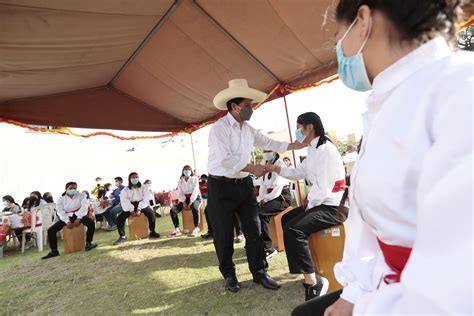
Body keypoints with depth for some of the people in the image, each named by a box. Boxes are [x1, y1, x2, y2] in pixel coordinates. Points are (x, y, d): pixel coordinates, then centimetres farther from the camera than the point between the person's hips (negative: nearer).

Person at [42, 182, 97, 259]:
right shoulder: (61, 198, -3)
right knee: (50, 230, -12)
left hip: (78, 215, -2)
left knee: (91, 223, -29)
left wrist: (78, 218, -24)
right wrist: (67, 221, -21)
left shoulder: (81, 195, -4)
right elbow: (60, 211, -8)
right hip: (66, 217, 2)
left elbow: (84, 207, -12)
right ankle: (54, 251, 0)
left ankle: (88, 243, -19)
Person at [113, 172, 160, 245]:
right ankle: (122, 237, -8)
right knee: (120, 217, -19)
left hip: (142, 204, -2)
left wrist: (139, 209, -24)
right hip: (130, 206, 2)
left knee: (151, 213, -29)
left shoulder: (144, 187, -1)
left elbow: (145, 199, -10)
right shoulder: (125, 190, 2)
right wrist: (131, 210, -25)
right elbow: (124, 201, -11)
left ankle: (152, 232, -12)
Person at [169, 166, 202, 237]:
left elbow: (195, 191, -10)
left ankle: (196, 228, -24)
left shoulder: (195, 178, 0)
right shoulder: (180, 181, 10)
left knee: (194, 208, -38)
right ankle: (177, 229, -20)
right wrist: (183, 202, -14)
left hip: (195, 198, -4)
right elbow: (180, 193, 4)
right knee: (172, 210, -19)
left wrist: (191, 202, -20)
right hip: (184, 199, 4)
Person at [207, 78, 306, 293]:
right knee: (224, 234, 7)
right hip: (221, 187, -6)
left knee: (253, 230, 8)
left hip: (244, 184, 6)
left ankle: (259, 272, 22)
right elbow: (226, 160, -23)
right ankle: (229, 275, 25)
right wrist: (253, 169, -19)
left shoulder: (248, 129, 9)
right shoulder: (219, 128, -14)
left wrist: (297, 145, 12)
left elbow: (268, 143, 16)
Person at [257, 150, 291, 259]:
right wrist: (261, 199, -6)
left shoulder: (280, 164, -10)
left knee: (260, 214, -26)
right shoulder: (265, 166, 12)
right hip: (269, 197, 7)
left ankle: (268, 248, -16)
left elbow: (278, 187, -18)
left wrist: (265, 199, -19)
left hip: (282, 197, -7)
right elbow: (263, 185, 10)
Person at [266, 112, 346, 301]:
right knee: (287, 219, 18)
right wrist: (277, 169, 6)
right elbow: (299, 173, 17)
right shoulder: (313, 150, 12)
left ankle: (313, 282, -13)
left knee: (293, 229, -24)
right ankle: (303, 265, 29)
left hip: (332, 207, -11)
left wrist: (309, 206, -10)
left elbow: (323, 188, -25)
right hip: (319, 202, 11)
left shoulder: (326, 150, -20)